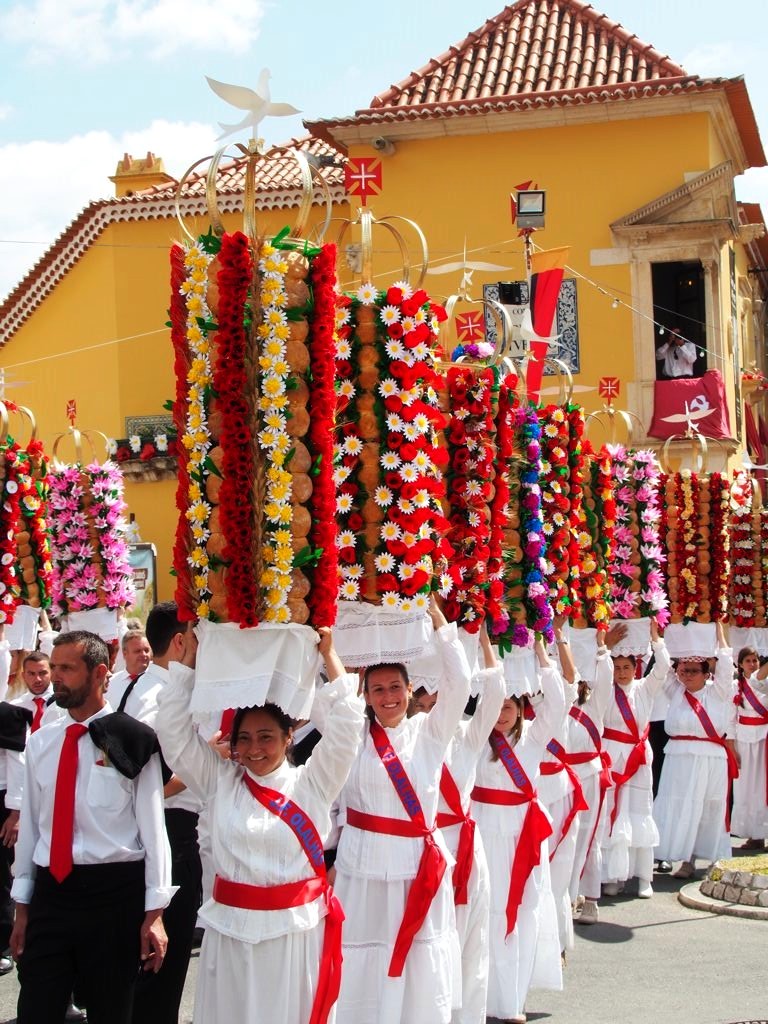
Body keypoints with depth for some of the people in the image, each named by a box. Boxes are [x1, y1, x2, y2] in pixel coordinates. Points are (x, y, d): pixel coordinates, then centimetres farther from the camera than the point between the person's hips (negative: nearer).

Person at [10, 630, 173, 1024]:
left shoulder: (131, 740, -5)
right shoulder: (40, 742, 9)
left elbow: (152, 826, -6)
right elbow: (30, 824, 12)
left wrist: (154, 913, -9)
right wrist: (22, 906, 12)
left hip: (114, 892, -3)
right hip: (50, 892, 4)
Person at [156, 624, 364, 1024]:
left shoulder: (311, 784, 2)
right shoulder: (219, 781, 7)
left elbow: (345, 724, -6)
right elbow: (175, 729, 3)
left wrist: (329, 655, -5)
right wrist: (189, 658, 1)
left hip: (296, 932, -2)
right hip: (231, 931, 2)